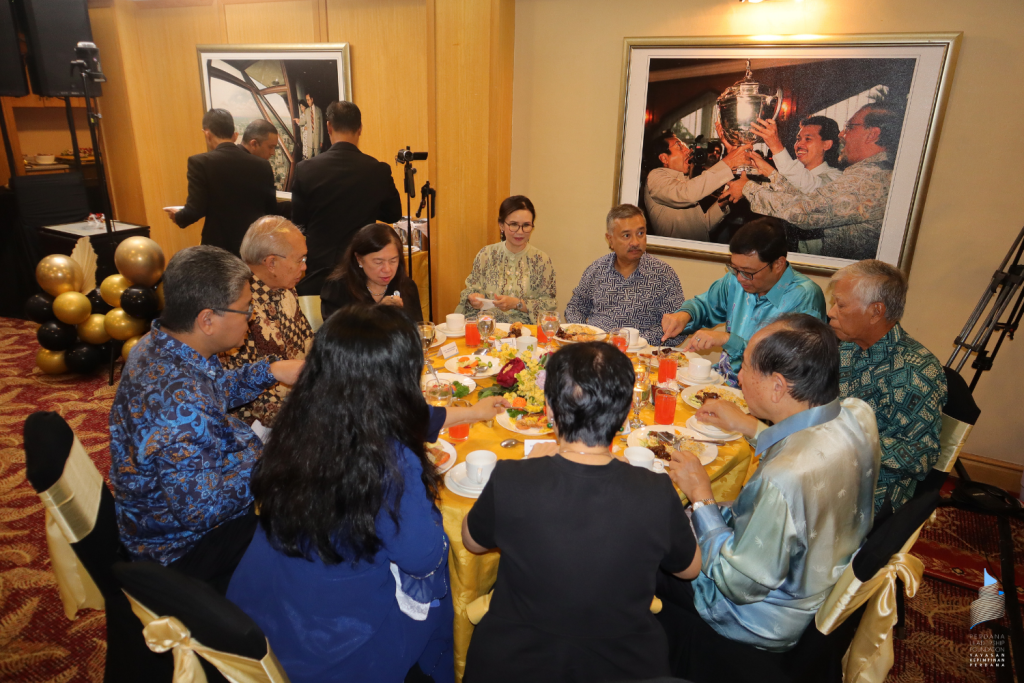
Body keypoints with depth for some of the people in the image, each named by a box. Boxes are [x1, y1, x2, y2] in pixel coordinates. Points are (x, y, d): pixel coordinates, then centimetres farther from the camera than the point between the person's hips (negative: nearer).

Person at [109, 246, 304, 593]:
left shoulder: (160, 344, -7)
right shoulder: (178, 398, -38)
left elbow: (214, 393, 12)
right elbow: (199, 507, -32)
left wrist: (270, 371, -2)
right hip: (179, 546, -9)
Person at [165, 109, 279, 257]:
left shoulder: (200, 162, -9)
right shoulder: (262, 165, 0)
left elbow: (195, 210, -12)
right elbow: (272, 211, 5)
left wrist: (177, 216, 10)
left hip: (219, 249, -3)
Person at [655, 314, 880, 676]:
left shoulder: (783, 481, -43)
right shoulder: (858, 414, -17)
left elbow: (740, 585, -28)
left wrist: (701, 497, -21)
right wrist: (750, 426, 9)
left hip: (767, 624, -8)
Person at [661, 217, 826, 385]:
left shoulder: (805, 297, -17)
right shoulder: (736, 280, 3)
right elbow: (704, 304, 19)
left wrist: (728, 339, -28)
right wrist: (684, 315, -3)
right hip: (722, 380, 6)